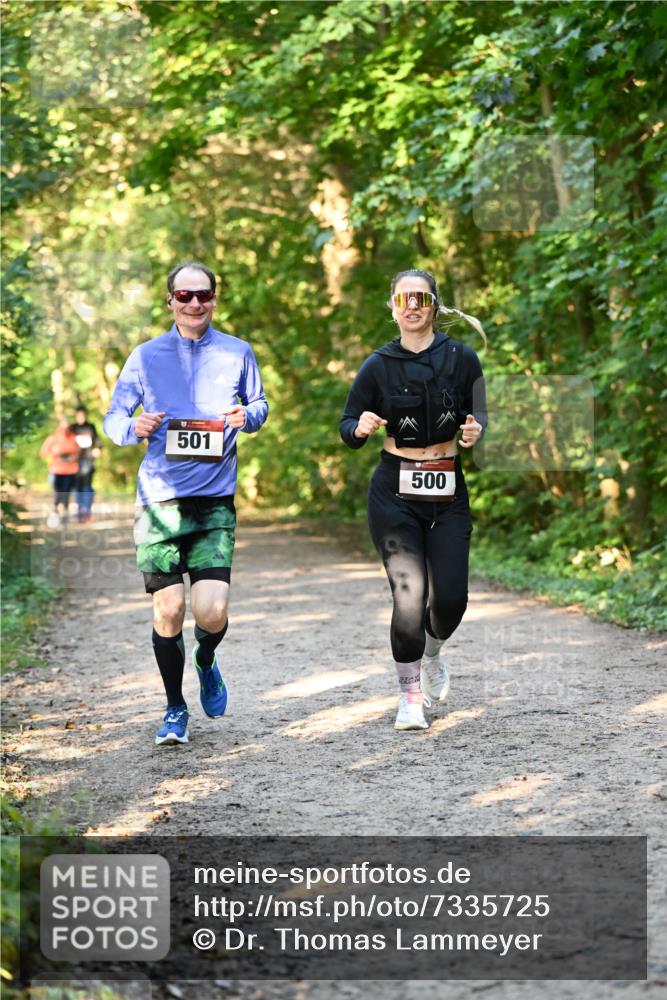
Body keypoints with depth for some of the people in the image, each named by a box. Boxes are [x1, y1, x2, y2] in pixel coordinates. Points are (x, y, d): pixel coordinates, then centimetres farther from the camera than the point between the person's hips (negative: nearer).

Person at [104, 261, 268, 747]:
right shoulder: (146, 356, 5)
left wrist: (248, 416, -4)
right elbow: (113, 418, 7)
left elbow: (260, 404, 19)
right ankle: (175, 710, 21)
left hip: (215, 501, 0)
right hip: (160, 500, 0)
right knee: (169, 608, -1)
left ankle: (206, 662, 26)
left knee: (212, 611, -11)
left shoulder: (237, 353, 7)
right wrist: (134, 427, -16)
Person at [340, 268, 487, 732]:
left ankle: (432, 654, 32)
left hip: (448, 490, 1)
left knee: (451, 597, -4)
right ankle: (410, 696, 7)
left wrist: (475, 430, -17)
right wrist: (362, 427, -20)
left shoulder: (462, 358, -1)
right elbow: (348, 428, 2)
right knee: (410, 593, -10)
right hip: (395, 490, -1)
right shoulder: (378, 366, -1)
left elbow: (477, 415, 6)